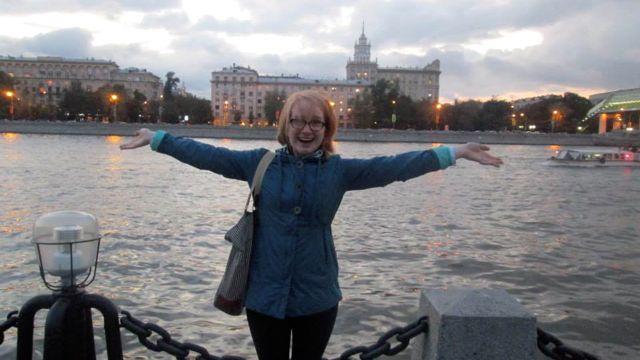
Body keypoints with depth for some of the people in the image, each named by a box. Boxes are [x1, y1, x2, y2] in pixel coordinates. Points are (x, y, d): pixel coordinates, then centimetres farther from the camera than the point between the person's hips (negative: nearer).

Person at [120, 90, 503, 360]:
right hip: (265, 295, 0)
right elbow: (209, 155, 1)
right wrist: (156, 138, 2)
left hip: (317, 297, 0)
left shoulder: (340, 170, -2)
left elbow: (393, 166, -7)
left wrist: (455, 152, -11)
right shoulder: (260, 163, -1)